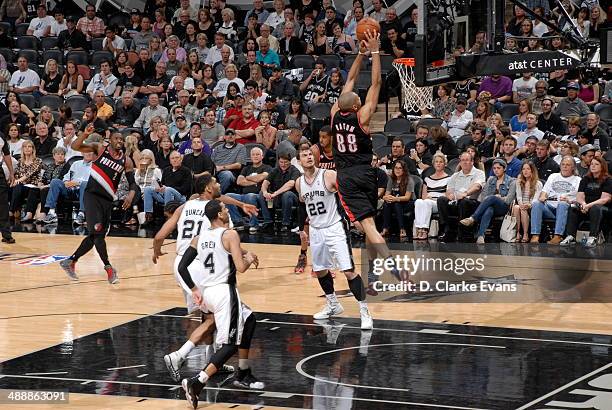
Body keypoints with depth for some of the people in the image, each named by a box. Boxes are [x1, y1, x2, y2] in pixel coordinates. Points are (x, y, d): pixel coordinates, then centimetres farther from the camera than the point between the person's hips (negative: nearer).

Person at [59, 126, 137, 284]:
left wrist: (131, 194, -16)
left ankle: (70, 262, 22)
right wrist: (85, 134, -26)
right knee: (97, 231, -17)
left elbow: (132, 183, 6)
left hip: (107, 199, 5)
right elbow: (75, 146, -9)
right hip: (92, 195, -5)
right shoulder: (100, 148, -2)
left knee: (94, 236, 7)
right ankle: (108, 268, -12)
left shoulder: (126, 161, 6)